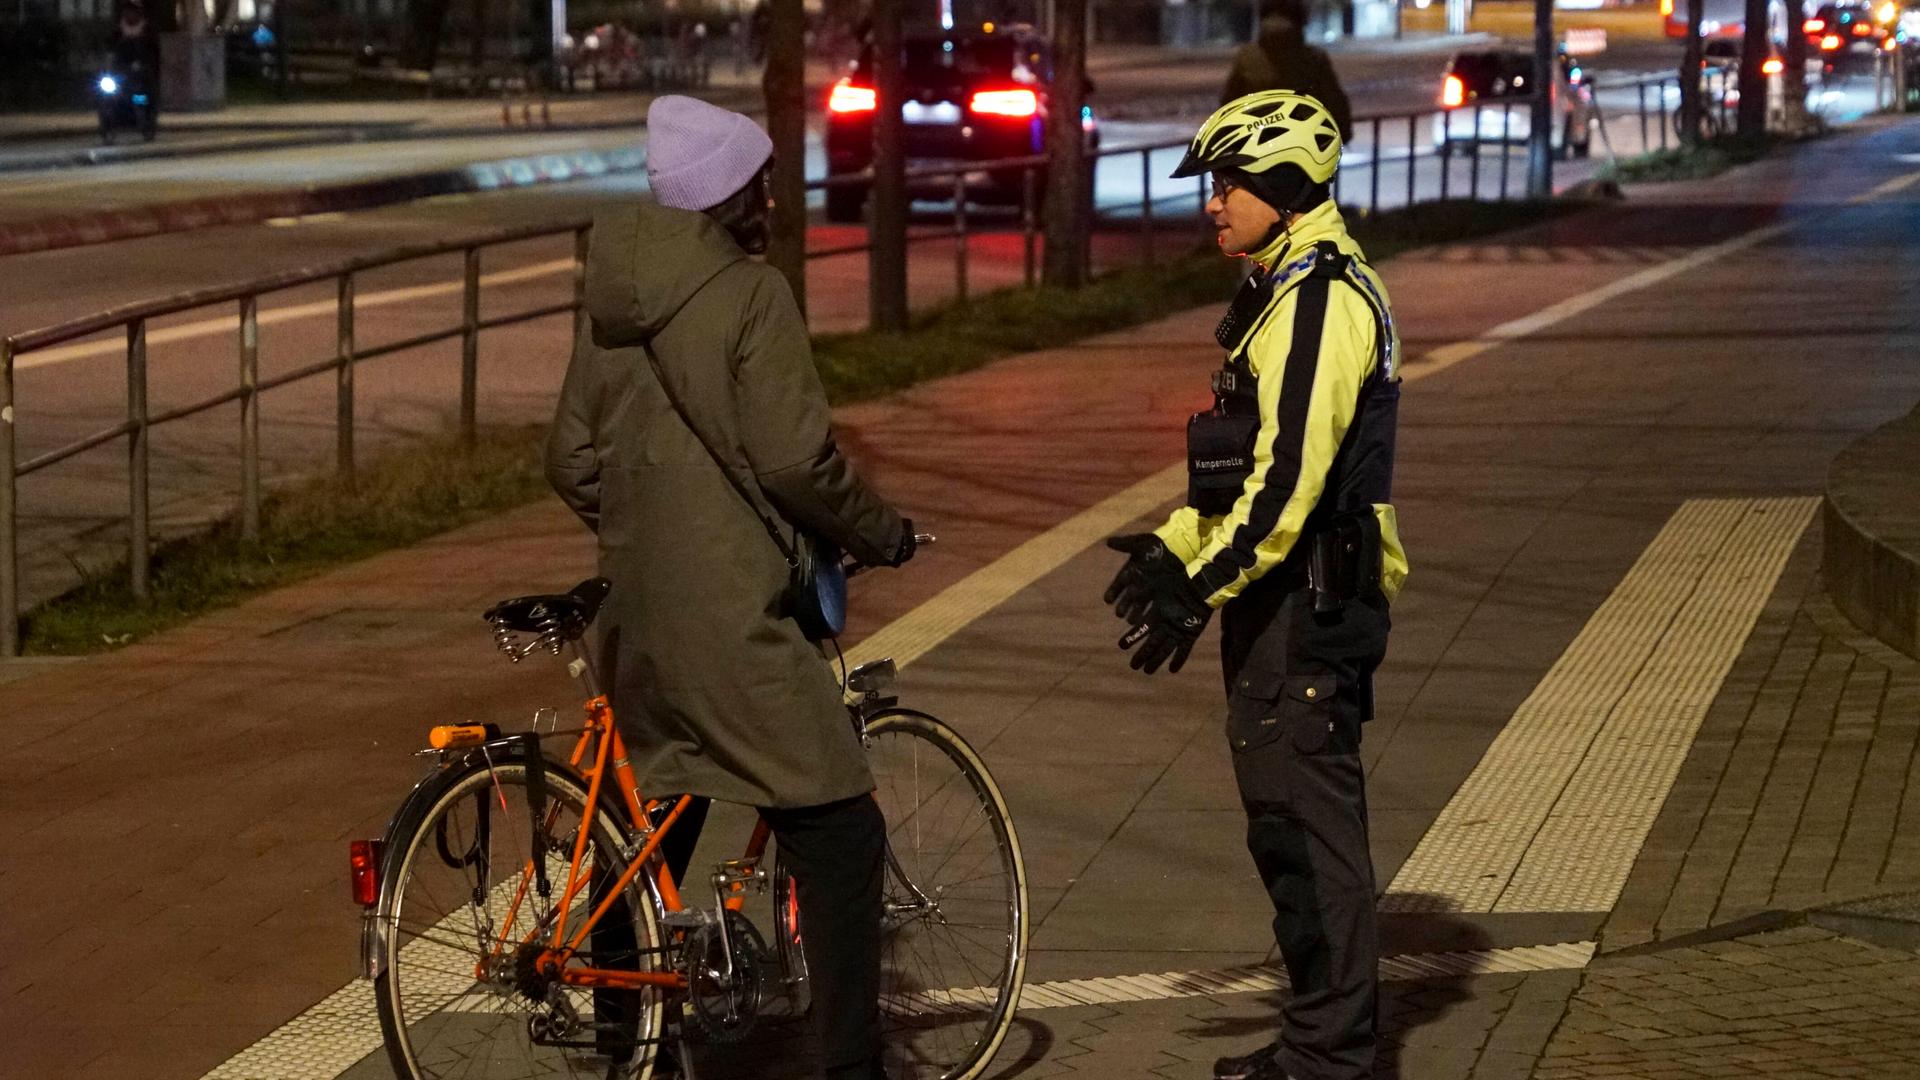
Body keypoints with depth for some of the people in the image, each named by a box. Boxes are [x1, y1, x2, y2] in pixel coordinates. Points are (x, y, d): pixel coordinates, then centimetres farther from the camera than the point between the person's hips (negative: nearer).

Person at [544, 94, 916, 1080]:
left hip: (636, 612, 8)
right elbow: (794, 460, -16)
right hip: (729, 618, -8)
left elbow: (571, 460, 16)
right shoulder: (747, 294, -12)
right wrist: (880, 534, 0)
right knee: (838, 835, -4)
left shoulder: (613, 300, 11)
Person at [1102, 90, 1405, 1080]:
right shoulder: (1287, 292, 17)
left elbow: (1291, 477, -24)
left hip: (1308, 605, -11)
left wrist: (1202, 590, -22)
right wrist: (1176, 545, 17)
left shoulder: (1320, 300, -17)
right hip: (1284, 601, 11)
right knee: (1286, 822, 15)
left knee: (1307, 822, -6)